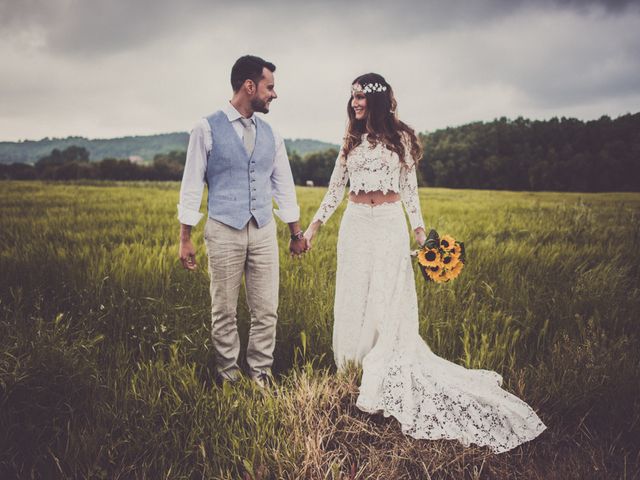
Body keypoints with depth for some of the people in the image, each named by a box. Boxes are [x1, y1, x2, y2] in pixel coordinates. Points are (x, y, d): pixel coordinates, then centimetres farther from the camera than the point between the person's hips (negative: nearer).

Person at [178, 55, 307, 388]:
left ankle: (260, 374, 20)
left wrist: (296, 232, 17)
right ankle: (228, 375, 22)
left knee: (266, 311, 5)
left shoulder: (269, 134, 11)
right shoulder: (207, 129, -2)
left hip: (263, 230, 4)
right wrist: (185, 239, -4)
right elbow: (192, 185, -1)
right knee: (224, 312, 6)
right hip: (224, 231, -4)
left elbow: (283, 185, 17)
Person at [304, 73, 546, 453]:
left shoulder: (399, 136, 3)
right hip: (356, 225, 3)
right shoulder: (352, 141, 12)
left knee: (389, 299, -2)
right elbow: (336, 189, 12)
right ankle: (357, 367, 16)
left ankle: (382, 377, 6)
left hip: (390, 225, -3)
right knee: (355, 298, 4)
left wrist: (420, 230, -4)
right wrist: (315, 225, 5)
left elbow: (409, 187, 4)